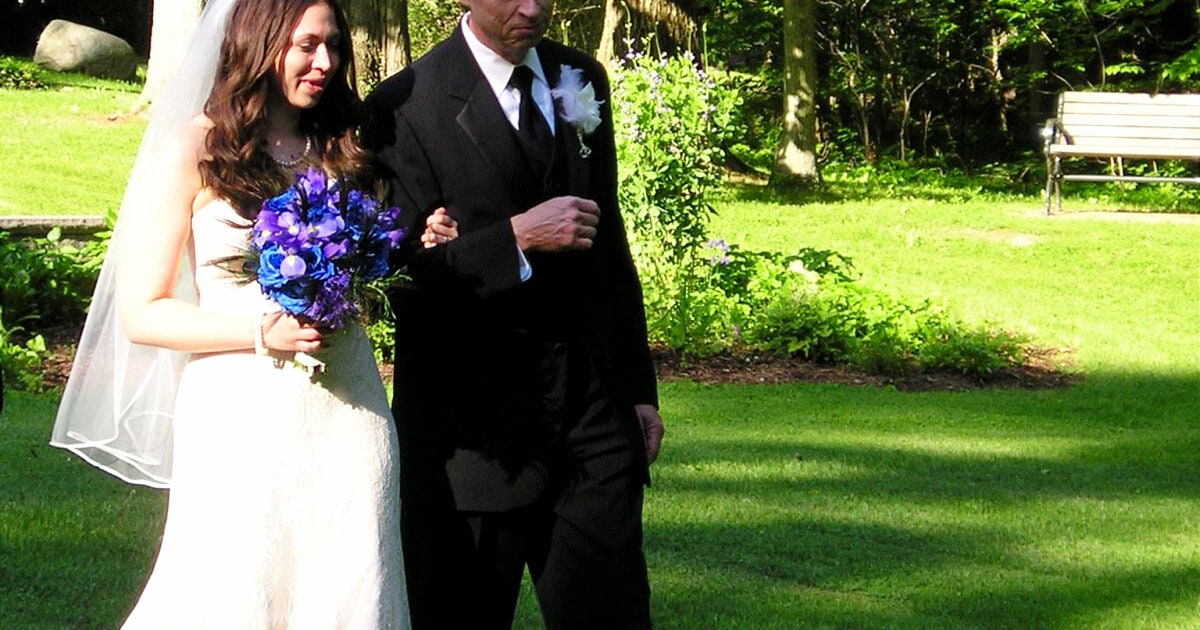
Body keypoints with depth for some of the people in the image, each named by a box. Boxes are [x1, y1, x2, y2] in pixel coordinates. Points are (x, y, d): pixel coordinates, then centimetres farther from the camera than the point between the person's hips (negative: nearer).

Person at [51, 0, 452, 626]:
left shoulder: (341, 151, 13)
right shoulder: (192, 150, -3)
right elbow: (141, 314, -6)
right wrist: (263, 331, -18)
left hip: (345, 406, 5)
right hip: (243, 416, -4)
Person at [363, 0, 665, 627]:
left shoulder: (582, 78, 11)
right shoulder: (405, 105, -8)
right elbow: (402, 274, -12)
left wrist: (638, 385, 17)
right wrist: (517, 239, -22)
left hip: (592, 409, 5)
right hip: (473, 427, -4)